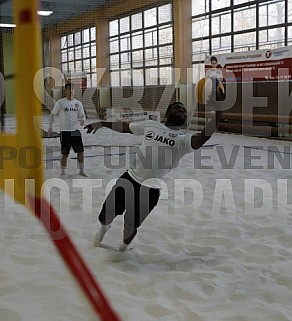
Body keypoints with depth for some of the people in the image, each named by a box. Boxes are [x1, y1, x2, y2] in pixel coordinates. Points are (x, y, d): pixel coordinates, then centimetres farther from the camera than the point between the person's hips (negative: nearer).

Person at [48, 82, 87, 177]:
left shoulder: (78, 103, 7)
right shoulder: (60, 102, -4)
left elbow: (82, 115, 12)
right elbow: (52, 114, 3)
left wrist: (82, 120, -12)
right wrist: (50, 127, -2)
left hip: (75, 130, 4)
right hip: (64, 131, -4)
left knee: (80, 151, 2)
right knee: (65, 154, 0)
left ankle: (81, 170, 17)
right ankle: (62, 172, 15)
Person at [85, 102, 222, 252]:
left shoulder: (183, 140, -3)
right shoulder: (151, 125, 9)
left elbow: (202, 137, -23)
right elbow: (125, 127, 22)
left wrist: (218, 113, -34)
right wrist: (102, 124, 22)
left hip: (151, 189, -3)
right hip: (130, 177, 3)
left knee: (130, 226, 4)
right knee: (106, 215, 7)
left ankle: (124, 246, 40)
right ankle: (104, 227, 45)